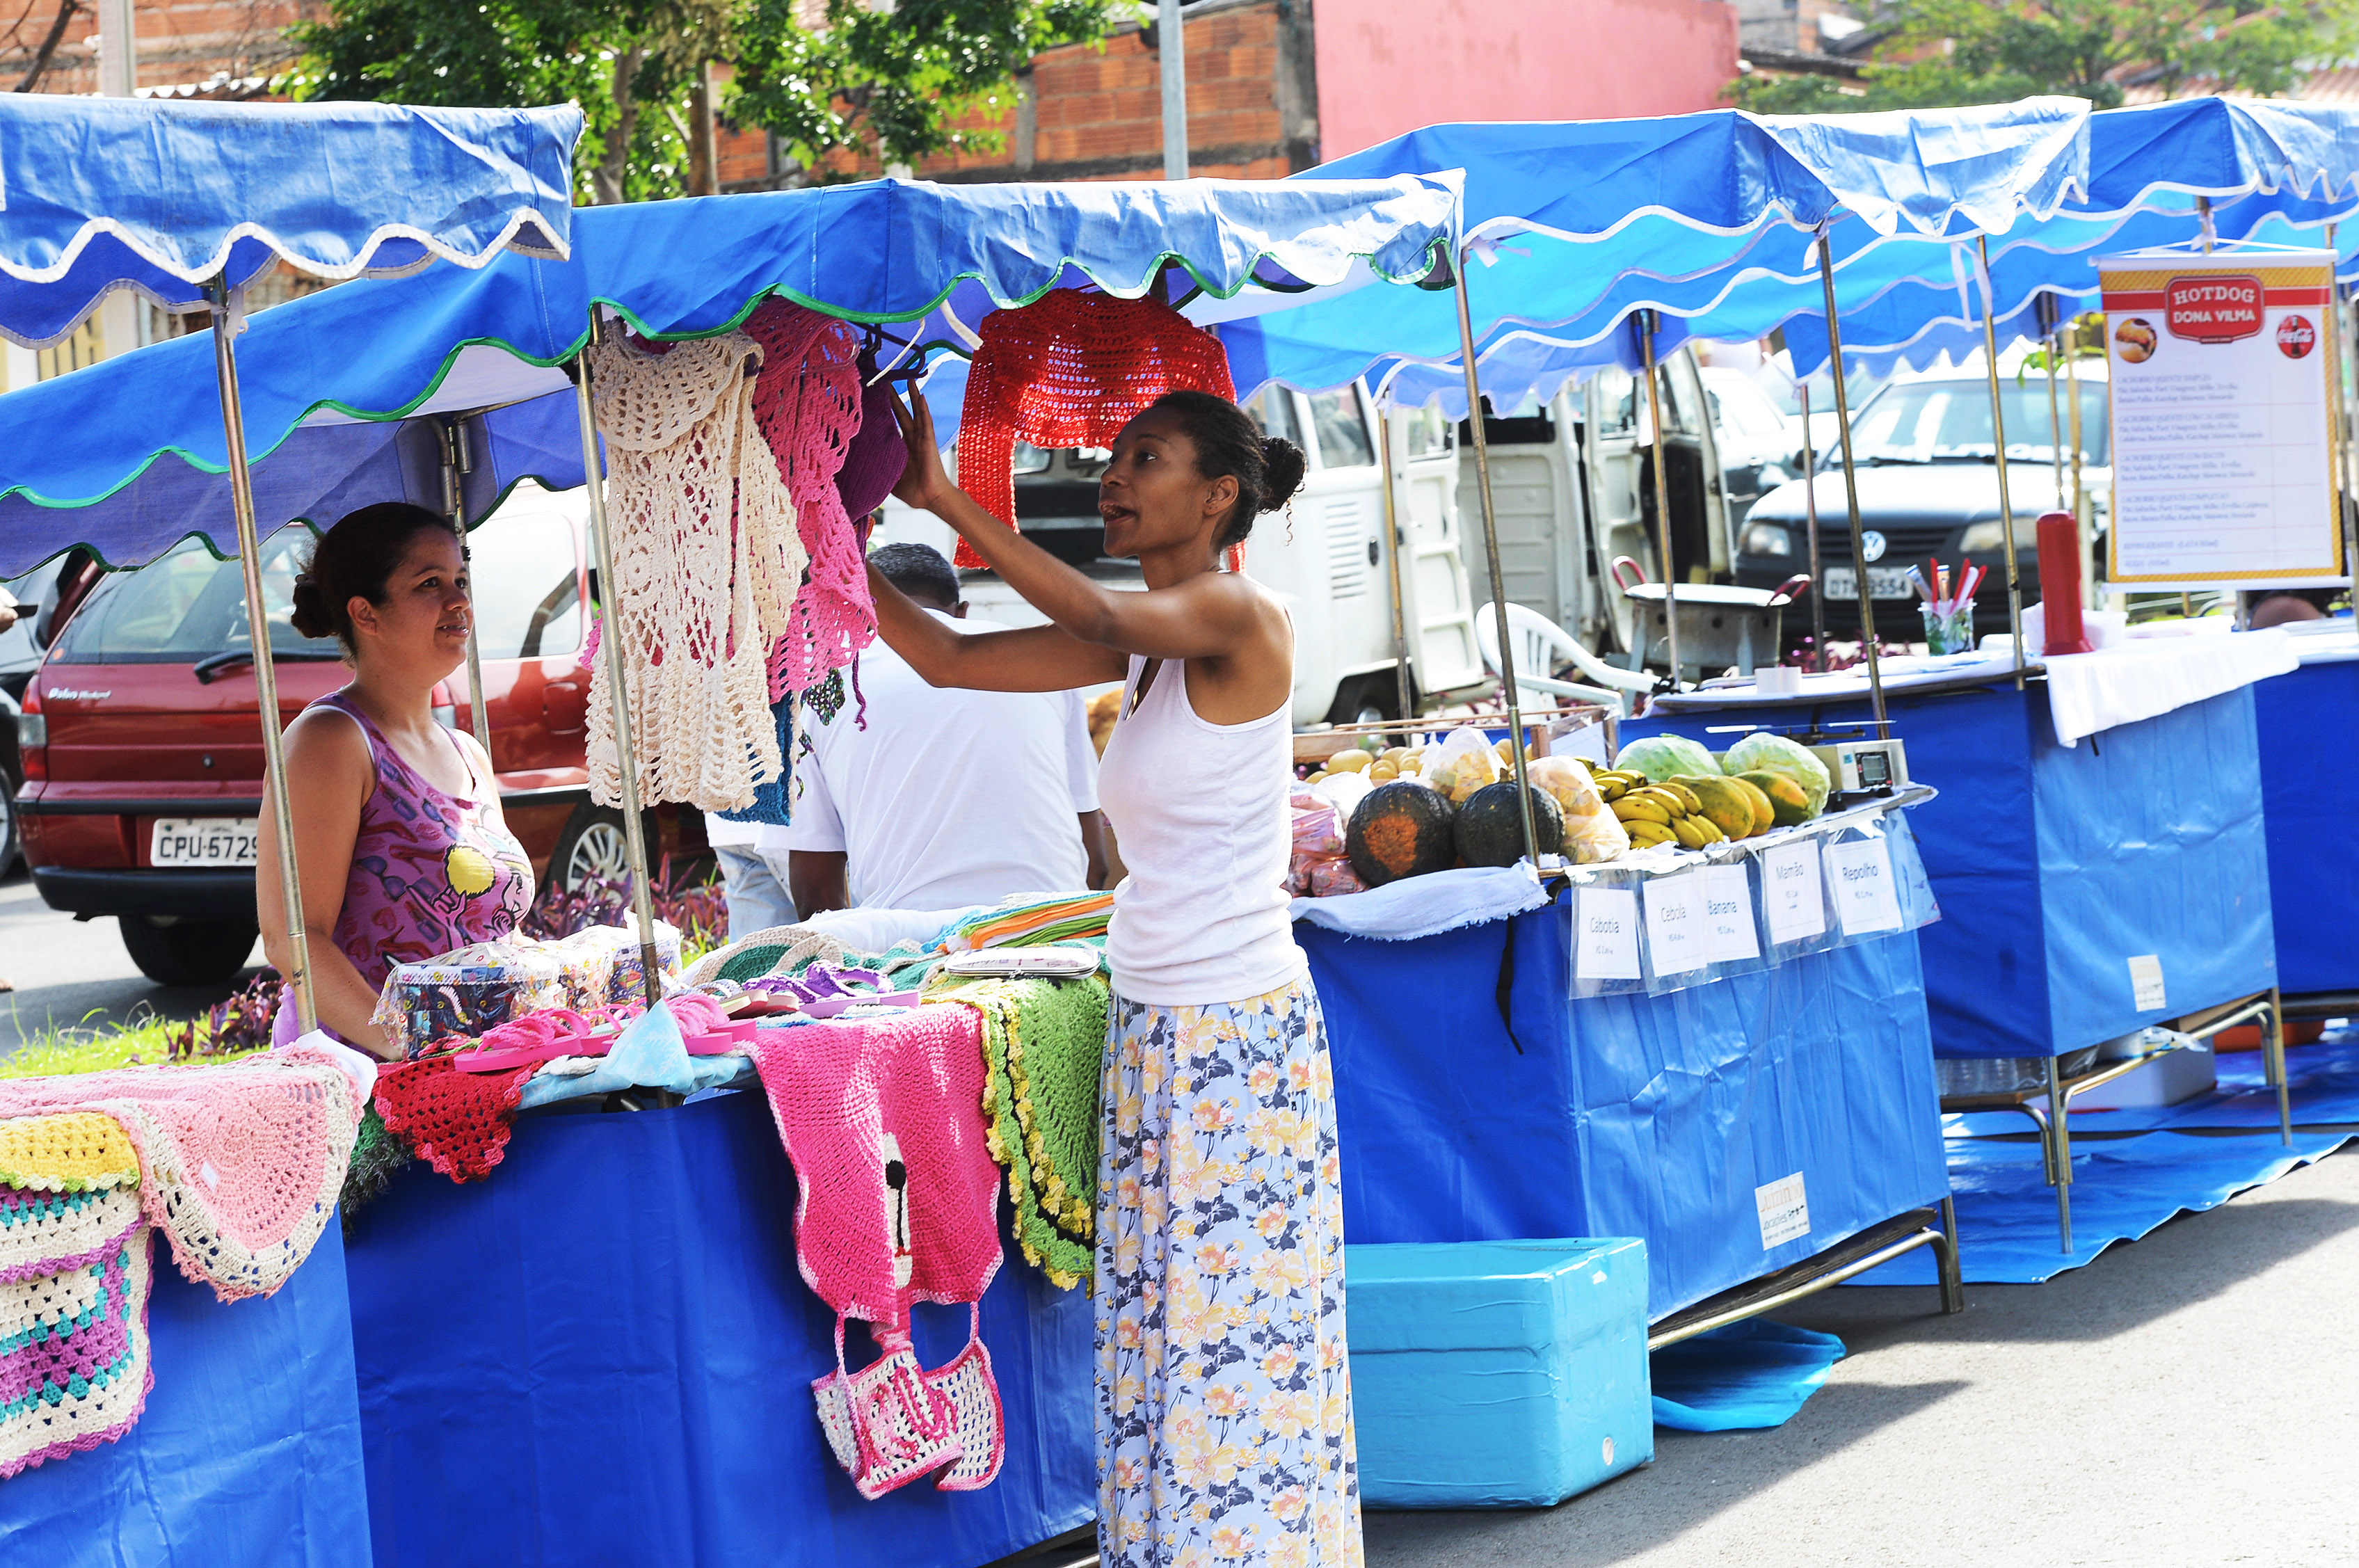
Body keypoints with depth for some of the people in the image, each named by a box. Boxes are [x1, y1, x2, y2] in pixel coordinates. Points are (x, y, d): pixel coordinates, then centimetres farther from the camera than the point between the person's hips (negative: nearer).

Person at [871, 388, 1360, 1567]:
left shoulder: (1244, 620, -10)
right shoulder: (1142, 646, 12)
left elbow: (1097, 615, -25)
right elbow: (951, 660, 11)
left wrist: (945, 501, -22)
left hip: (1242, 1036, -8)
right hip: (1151, 1030, 8)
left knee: (1235, 1345, -5)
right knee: (1158, 1340, 8)